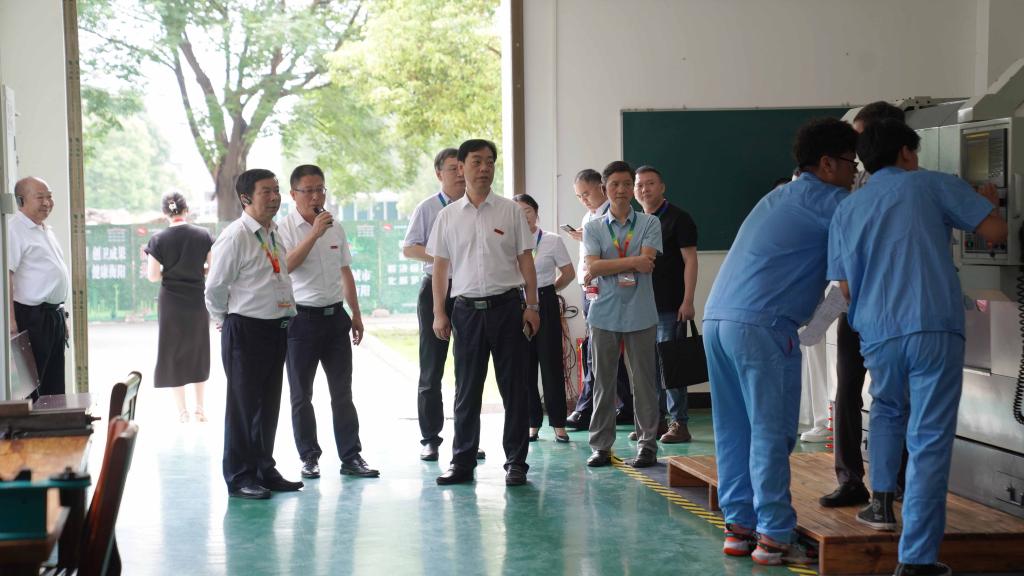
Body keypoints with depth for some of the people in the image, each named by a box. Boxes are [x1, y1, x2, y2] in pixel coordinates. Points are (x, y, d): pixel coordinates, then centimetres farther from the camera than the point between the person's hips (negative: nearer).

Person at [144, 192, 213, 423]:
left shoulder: (158, 240, -10)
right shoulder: (203, 235, -5)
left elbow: (153, 276, -9)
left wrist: (147, 259, 10)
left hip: (171, 302, -2)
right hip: (198, 301, 2)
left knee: (174, 353, 9)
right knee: (198, 351, 15)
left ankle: (182, 410, 10)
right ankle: (200, 408, 19)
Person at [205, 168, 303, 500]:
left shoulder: (274, 234, 12)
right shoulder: (235, 237, -14)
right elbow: (215, 287, -9)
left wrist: (287, 316, 16)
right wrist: (223, 321, 3)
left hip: (276, 328, 8)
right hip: (245, 330, -8)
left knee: (269, 404, 14)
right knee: (243, 406, 0)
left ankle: (264, 471, 25)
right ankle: (239, 478, 9)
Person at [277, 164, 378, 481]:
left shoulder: (336, 228, 10)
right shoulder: (284, 229, -6)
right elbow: (286, 266, -23)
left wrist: (356, 313, 15)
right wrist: (314, 233, -26)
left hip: (335, 315, 4)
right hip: (301, 319, -4)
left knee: (342, 392, 6)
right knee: (301, 395, 5)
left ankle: (351, 457, 9)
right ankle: (309, 458, 15)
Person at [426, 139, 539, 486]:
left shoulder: (510, 211, 4)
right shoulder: (448, 216, 6)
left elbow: (525, 260, 5)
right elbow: (440, 266, 8)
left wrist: (532, 306, -1)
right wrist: (439, 313, 3)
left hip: (506, 305, -1)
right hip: (467, 308, 1)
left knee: (513, 387, 2)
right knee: (467, 390, 6)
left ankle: (516, 462, 10)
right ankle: (462, 462, 13)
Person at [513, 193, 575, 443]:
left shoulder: (553, 241, 0)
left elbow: (568, 273, 7)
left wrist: (547, 290, 9)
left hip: (545, 305, -2)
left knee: (551, 364, 0)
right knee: (524, 366, 4)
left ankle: (558, 424, 6)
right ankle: (533, 423, 13)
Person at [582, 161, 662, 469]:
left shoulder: (649, 223, 5)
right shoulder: (593, 228, 9)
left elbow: (647, 264, -10)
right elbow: (593, 266, -6)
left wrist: (606, 268, -7)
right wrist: (632, 262, -12)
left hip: (640, 314, -1)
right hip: (604, 313, 1)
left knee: (643, 381, 1)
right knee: (603, 382, 5)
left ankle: (647, 444, 8)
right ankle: (601, 446, 12)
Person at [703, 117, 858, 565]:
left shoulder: (781, 197, 25)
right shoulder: (825, 201, -2)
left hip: (717, 318, 9)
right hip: (762, 326, -9)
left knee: (733, 430, 11)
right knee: (771, 433, -5)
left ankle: (739, 527, 16)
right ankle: (774, 537, -3)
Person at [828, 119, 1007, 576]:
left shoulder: (846, 211, 17)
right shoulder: (932, 185, 7)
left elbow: (846, 287, 16)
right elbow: (995, 232, 2)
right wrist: (988, 201, 23)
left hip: (877, 333, 4)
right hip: (935, 328, -3)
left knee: (887, 409, 33)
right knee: (929, 441, -2)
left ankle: (882, 501, 23)